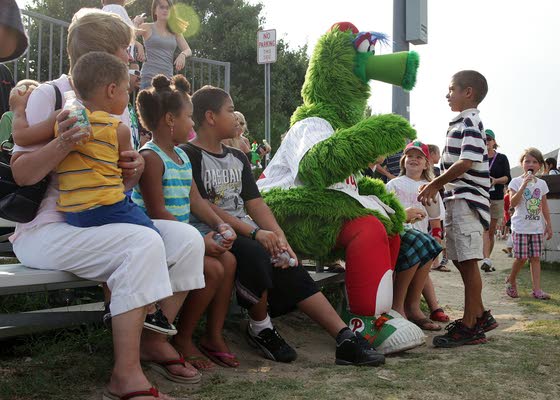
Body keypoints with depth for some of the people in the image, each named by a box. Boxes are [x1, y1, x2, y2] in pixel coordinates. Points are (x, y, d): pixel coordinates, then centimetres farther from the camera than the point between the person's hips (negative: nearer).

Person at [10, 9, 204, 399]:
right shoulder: (47, 96, -8)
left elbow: (118, 177, 21)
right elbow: (21, 174, -14)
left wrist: (134, 169, -3)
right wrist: (63, 144, -32)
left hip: (100, 221, 7)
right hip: (44, 230, -7)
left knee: (187, 238, -10)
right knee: (143, 244, -31)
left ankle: (153, 340, 6)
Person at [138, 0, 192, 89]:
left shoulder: (175, 31, 15)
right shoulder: (148, 28, 4)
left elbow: (188, 50, 11)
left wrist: (182, 55, -11)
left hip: (168, 78, 4)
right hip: (149, 77, -4)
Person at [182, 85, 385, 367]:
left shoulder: (238, 158, 21)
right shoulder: (189, 156, -3)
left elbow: (256, 203, 12)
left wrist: (280, 237, -7)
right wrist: (255, 233, -20)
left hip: (247, 234, 7)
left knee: (288, 265, -16)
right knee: (254, 253, -35)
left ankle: (345, 338, -23)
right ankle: (260, 328, -10)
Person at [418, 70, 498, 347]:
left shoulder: (470, 122, -11)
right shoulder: (460, 123, 20)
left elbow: (466, 163, -21)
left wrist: (435, 184, -15)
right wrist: (436, 184, 15)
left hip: (467, 199, -10)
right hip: (456, 199, 10)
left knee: (468, 261, -7)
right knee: (460, 260, 14)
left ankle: (470, 327, -1)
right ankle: (479, 315, 26)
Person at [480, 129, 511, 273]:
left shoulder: (502, 158, 6)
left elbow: (507, 177, -1)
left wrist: (495, 180, -20)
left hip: (497, 198, 2)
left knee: (492, 231, 8)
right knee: (484, 228, -17)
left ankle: (487, 260, 19)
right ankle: (486, 260, -27)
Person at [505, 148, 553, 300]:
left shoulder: (542, 183, 9)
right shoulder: (516, 182, -4)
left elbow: (545, 207, 14)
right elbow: (513, 203, -18)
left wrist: (549, 225, 12)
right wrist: (524, 184, -23)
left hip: (537, 227, 4)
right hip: (520, 227, -4)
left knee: (535, 258, 2)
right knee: (521, 257, -5)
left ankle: (537, 289, 2)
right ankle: (511, 281, 19)